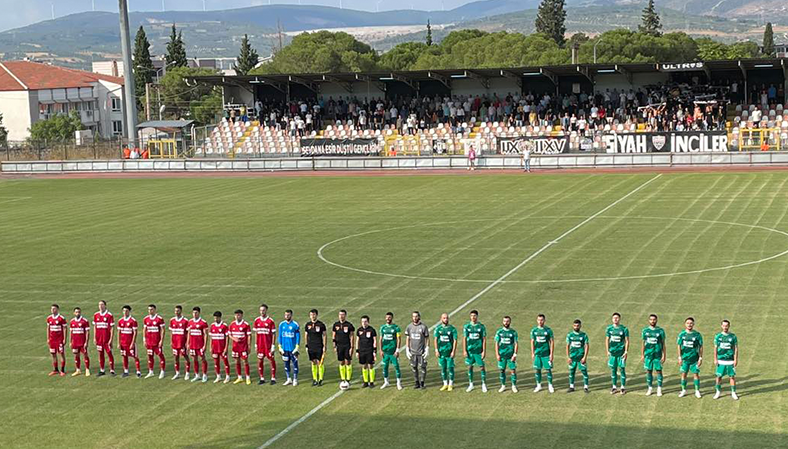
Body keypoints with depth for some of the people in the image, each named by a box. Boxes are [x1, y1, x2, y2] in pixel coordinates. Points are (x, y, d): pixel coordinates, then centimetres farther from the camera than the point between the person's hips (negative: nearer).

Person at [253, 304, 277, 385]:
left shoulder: (270, 321, -5)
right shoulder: (257, 320, 6)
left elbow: (274, 334, -4)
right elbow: (256, 333, 13)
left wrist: (273, 346, -9)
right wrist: (256, 344, 9)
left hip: (268, 345, -4)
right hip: (260, 345, 4)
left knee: (271, 360, -1)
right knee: (260, 361, 4)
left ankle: (273, 378, 6)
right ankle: (262, 379, 13)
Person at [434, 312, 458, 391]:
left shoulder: (452, 329, -3)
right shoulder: (438, 328, 4)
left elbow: (455, 340, -3)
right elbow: (436, 339, 5)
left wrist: (453, 351, -10)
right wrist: (436, 350, -2)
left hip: (449, 352, -2)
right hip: (441, 352, 3)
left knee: (450, 368, -1)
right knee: (443, 368, 8)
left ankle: (451, 384, 10)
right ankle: (445, 384, 18)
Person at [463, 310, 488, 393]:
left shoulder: (481, 326, -1)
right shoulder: (466, 326, 2)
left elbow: (484, 339, 0)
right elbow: (464, 338, 5)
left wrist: (484, 351, -5)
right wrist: (464, 350, -1)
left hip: (479, 351, -2)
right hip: (469, 351, 2)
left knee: (482, 367, 0)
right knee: (470, 367, 7)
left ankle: (484, 385, 10)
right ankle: (471, 384, 18)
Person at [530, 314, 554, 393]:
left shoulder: (548, 330, -2)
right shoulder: (534, 330, 5)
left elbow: (552, 342, 0)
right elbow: (532, 342, 10)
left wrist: (551, 354, -6)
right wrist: (532, 353, 3)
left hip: (546, 354, -2)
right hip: (537, 353, 2)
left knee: (548, 369, 0)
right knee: (537, 369, 4)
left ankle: (550, 386, 12)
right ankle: (538, 385, 16)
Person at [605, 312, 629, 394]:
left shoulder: (624, 329, -4)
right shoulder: (609, 328, 4)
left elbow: (627, 341, -2)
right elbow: (607, 340, 10)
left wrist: (626, 352, -8)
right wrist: (607, 351, 4)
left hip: (621, 353, -3)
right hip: (612, 352, 3)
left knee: (622, 369, 1)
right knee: (613, 370, 8)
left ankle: (623, 387, 10)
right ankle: (614, 387, 17)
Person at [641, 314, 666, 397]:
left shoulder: (660, 330, 0)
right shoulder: (645, 331, 5)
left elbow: (663, 344, 2)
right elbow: (643, 344, 10)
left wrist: (663, 355, -3)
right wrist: (642, 355, 6)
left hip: (658, 355, -2)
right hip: (648, 354, 2)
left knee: (659, 371, 0)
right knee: (648, 371, 5)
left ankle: (659, 389, 8)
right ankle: (650, 388, 15)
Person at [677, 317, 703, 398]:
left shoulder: (697, 334, -4)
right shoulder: (682, 334, 1)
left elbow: (701, 347, 1)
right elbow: (679, 346, 7)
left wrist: (700, 358, -2)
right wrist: (679, 357, 3)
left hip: (694, 359, -2)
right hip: (684, 358, 2)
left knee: (696, 374, 2)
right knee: (683, 374, 6)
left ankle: (697, 391, 12)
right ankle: (684, 390, 19)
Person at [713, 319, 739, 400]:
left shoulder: (733, 336, 1)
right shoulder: (718, 336, 3)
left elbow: (736, 348, 2)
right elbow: (715, 348, 7)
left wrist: (736, 359, -4)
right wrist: (715, 359, 1)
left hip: (730, 360, -1)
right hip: (721, 360, 1)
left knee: (732, 376, 2)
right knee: (719, 376, 3)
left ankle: (733, 393, 11)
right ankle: (718, 392, 16)